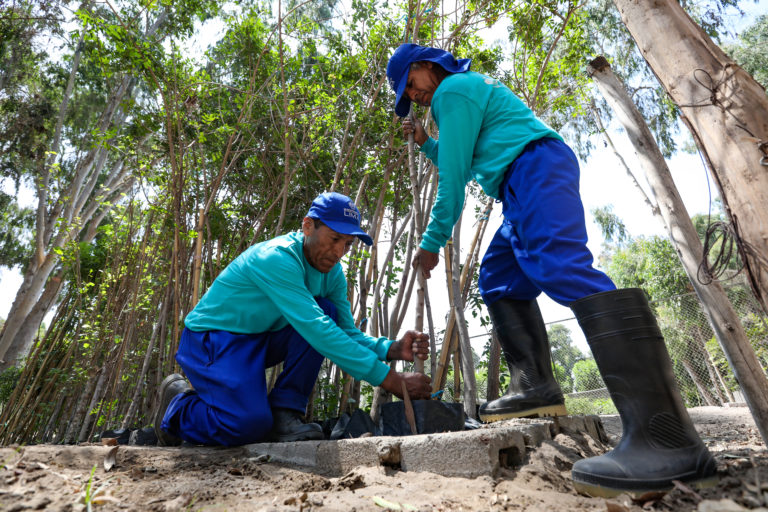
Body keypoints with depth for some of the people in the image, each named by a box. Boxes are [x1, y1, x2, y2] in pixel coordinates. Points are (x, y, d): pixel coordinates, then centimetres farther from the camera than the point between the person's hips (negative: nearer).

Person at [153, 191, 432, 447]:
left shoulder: (332, 272, -4)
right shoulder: (278, 258, -29)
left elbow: (347, 334, -4)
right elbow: (316, 331, -38)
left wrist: (393, 349, -25)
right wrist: (388, 378, -38)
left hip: (261, 339, 7)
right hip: (213, 339, -7)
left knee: (326, 311, -13)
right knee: (251, 424, -25)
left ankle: (284, 411, -6)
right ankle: (177, 405, 7)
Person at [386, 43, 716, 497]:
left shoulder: (453, 89, 2)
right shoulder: (465, 93, 34)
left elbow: (454, 174, -8)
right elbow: (464, 166, 41)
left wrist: (433, 241, -4)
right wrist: (425, 143, 29)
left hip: (536, 165, -11)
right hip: (522, 189, 11)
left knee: (561, 267, -29)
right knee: (498, 281, 9)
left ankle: (669, 441, -34)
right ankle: (538, 388, 5)